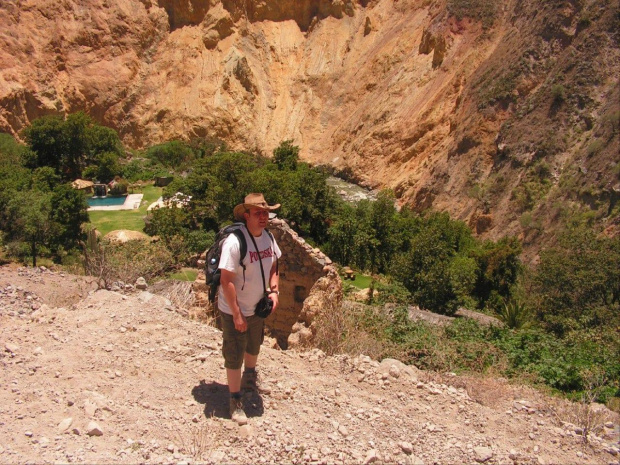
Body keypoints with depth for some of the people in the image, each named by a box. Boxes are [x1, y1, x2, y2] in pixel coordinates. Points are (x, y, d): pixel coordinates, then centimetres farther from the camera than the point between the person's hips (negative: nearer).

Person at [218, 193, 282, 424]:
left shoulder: (268, 237, -5)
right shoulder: (234, 242, -28)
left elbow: (273, 267, 10)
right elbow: (226, 281, -26)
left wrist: (274, 290, -7)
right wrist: (236, 314, -23)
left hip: (257, 307, 7)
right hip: (234, 311, -7)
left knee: (253, 347, 28)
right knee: (234, 356, 5)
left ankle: (250, 378, 56)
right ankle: (235, 400, 24)